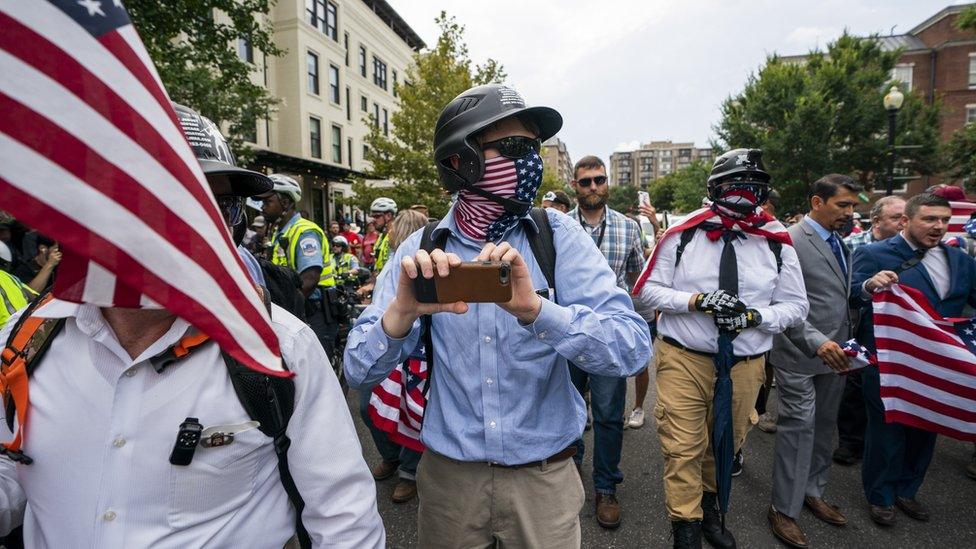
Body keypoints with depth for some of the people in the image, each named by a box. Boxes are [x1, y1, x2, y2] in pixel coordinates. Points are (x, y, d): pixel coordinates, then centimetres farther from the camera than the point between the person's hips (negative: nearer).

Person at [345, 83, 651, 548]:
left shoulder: (560, 238, -11)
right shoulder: (422, 249, -8)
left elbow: (632, 350, -21)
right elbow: (359, 371, -13)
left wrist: (535, 308, -37)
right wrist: (403, 312, -33)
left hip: (544, 476, 0)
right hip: (448, 474, 1)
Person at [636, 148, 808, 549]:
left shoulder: (777, 243, 3)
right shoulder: (683, 234, -3)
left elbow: (796, 305, 6)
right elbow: (649, 290, -3)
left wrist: (755, 316, -14)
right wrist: (696, 300, -19)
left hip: (745, 364, 3)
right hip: (684, 360, -2)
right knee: (683, 448, 1)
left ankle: (708, 504, 45)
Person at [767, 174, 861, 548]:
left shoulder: (839, 242, 12)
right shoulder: (791, 241, -14)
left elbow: (841, 295, 18)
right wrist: (816, 342, -28)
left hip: (834, 353, 8)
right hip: (800, 353, -8)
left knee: (824, 426, 16)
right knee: (798, 427, -2)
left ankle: (813, 491, 32)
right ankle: (784, 508, 11)